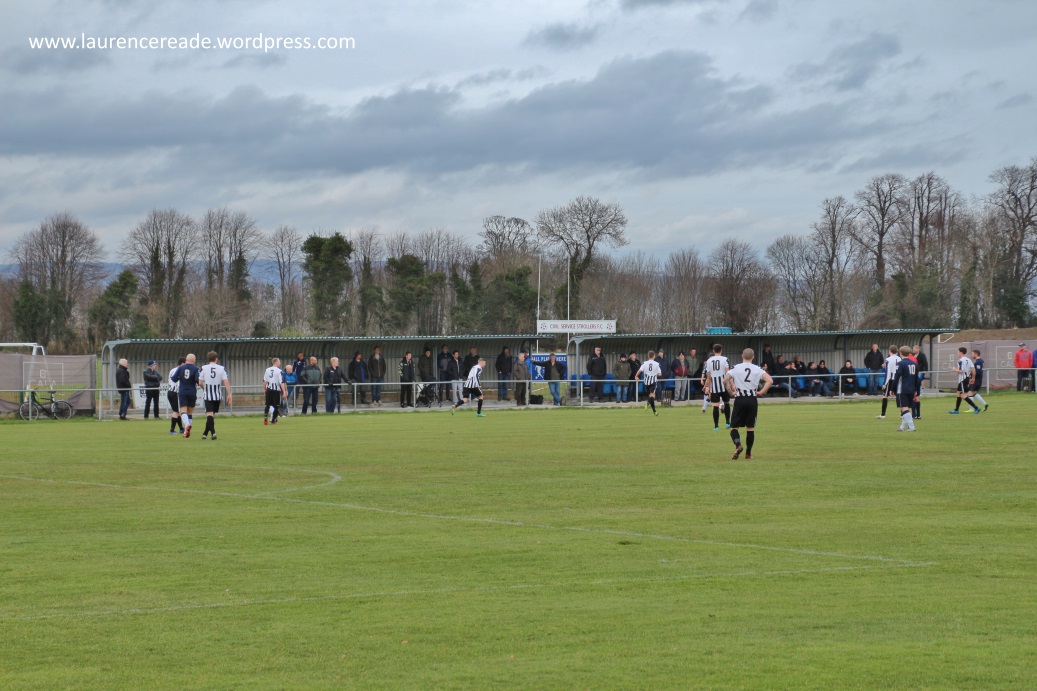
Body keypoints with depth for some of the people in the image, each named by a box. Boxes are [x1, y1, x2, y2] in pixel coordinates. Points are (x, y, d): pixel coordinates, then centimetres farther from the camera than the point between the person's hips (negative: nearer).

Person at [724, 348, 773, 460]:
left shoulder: (736, 368, 1)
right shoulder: (757, 369, 4)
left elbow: (725, 380, -9)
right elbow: (770, 380, -7)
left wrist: (730, 392, 2)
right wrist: (761, 392, -1)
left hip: (740, 399, -2)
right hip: (753, 399, 2)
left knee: (734, 426, 4)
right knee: (750, 427, 11)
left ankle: (738, 445, -23)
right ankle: (748, 454, 12)